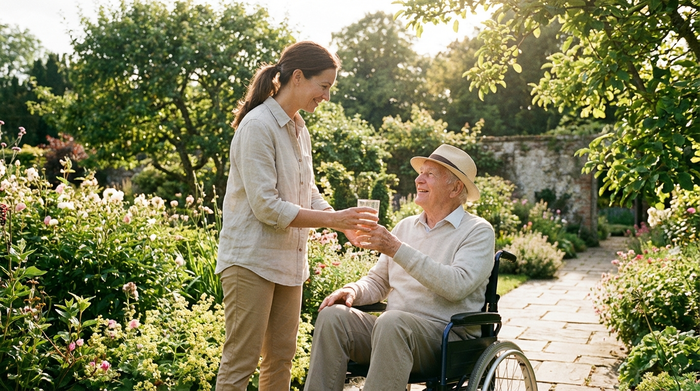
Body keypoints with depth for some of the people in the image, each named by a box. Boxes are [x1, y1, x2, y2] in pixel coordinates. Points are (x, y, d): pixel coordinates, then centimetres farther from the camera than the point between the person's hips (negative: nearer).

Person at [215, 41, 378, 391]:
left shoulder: (298, 129, 12)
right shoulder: (258, 126, -15)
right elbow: (266, 207, -20)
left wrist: (345, 224, -3)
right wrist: (332, 219, -19)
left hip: (288, 260, 9)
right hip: (251, 259, -9)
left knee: (282, 355, 12)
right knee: (240, 361, -3)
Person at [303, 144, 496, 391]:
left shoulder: (478, 231, -1)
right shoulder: (406, 226, 18)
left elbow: (458, 286, -19)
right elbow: (378, 281, 21)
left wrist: (397, 249, -21)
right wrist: (354, 290, -3)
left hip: (450, 340, -6)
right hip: (393, 332, 6)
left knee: (391, 322, -36)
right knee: (332, 316, -19)